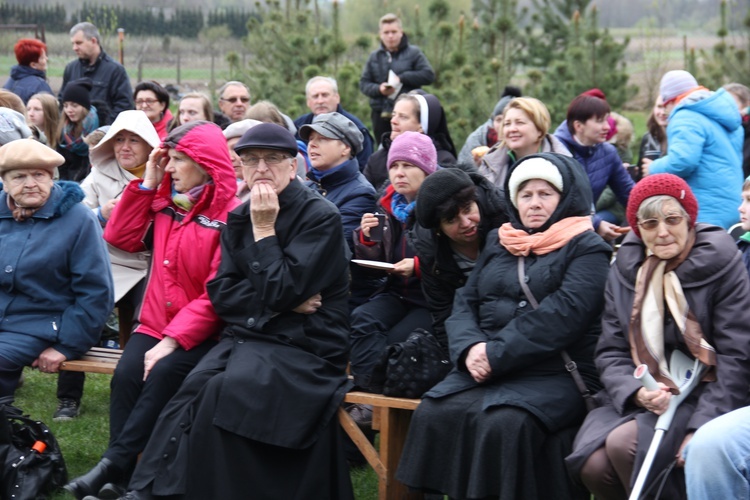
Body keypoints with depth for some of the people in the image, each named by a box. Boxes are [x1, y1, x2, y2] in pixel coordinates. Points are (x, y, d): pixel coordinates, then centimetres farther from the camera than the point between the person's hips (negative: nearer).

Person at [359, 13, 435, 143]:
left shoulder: (414, 53, 3)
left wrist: (402, 78, -12)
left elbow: (428, 75, -7)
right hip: (381, 114, 3)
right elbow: (364, 83, 10)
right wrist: (378, 89, -11)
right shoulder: (374, 57, 12)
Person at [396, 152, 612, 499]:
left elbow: (562, 315, -12)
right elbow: (464, 302, 15)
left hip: (555, 376, -5)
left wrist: (497, 354, -16)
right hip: (483, 372, 5)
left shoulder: (587, 248, 3)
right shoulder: (499, 243, 22)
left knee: (504, 424, -33)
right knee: (434, 414, -21)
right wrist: (469, 348, -7)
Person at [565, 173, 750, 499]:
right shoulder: (625, 270, 9)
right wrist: (635, 392, -16)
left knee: (624, 443, -30)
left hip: (702, 396, -4)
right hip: (639, 397, 4)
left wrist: (703, 429, -20)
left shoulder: (721, 264, -4)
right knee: (593, 463, -25)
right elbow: (611, 351, 7)